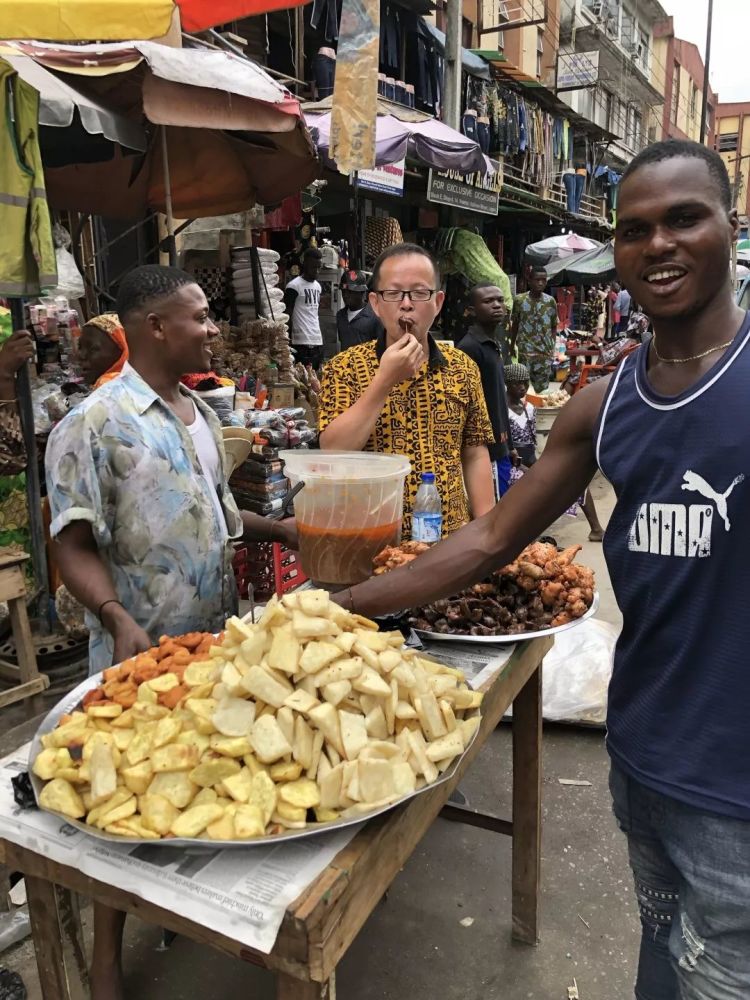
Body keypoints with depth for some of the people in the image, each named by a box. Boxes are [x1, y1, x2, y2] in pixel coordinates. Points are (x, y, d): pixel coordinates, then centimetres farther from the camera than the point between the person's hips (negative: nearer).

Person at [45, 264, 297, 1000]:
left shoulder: (201, 413, 9)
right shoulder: (93, 425, -15)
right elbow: (74, 545, -16)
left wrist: (281, 530, 4)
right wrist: (119, 621, -30)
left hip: (218, 641, 7)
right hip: (142, 654, -7)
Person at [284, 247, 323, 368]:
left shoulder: (318, 286, 17)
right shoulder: (294, 286, -7)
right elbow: (287, 317, -7)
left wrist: (320, 339, 18)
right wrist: (289, 343, -10)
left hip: (317, 341, 7)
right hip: (301, 344, -7)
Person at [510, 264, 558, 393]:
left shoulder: (551, 301, 3)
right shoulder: (519, 300, -1)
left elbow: (554, 327, 9)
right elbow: (514, 325, 9)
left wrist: (553, 348, 2)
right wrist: (512, 346, 10)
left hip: (545, 351, 1)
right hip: (525, 350, -1)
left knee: (542, 387, 4)